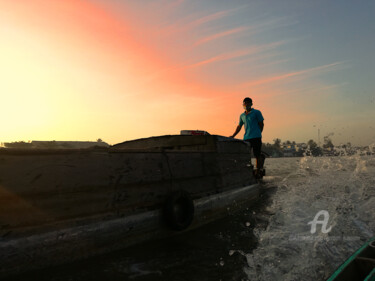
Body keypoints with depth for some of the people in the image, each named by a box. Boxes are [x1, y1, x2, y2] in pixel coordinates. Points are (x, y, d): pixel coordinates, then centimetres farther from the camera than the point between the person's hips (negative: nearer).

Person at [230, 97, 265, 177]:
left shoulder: (256, 112, 6)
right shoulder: (242, 116, 19)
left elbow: (261, 124, 6)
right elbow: (239, 126, 26)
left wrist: (258, 134, 2)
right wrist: (233, 136, 20)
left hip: (256, 137, -5)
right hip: (246, 138, 5)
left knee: (257, 155, -4)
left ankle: (258, 171, 2)